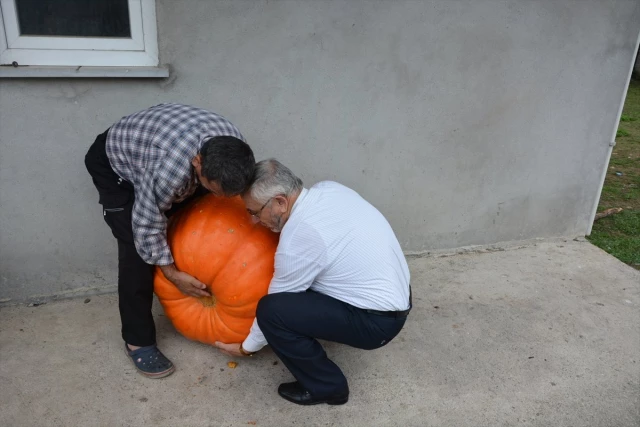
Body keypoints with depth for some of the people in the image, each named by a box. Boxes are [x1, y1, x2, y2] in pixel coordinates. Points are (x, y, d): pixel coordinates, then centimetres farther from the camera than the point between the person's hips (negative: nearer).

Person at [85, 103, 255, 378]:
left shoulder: (234, 147, -27)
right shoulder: (170, 167, -45)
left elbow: (233, 191, -3)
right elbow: (147, 225, -28)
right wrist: (172, 273, -18)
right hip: (114, 163, -6)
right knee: (137, 247, -15)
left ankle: (200, 299, 21)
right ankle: (137, 341, -1)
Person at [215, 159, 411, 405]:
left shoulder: (296, 241, -24)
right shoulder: (329, 189, -3)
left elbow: (272, 309, -9)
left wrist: (247, 347, 7)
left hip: (376, 321, -9)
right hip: (394, 293, 9)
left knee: (272, 310, -18)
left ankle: (326, 386, 2)